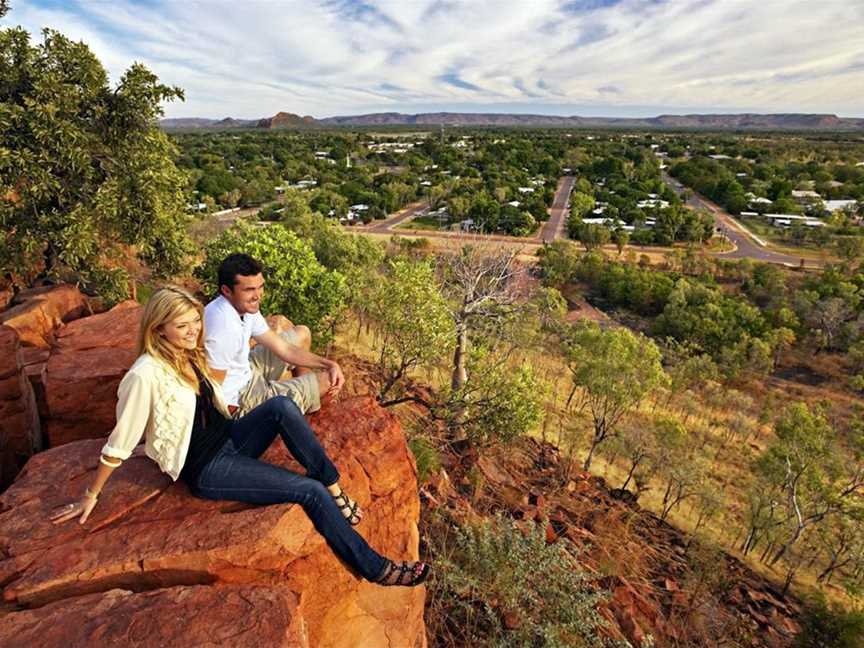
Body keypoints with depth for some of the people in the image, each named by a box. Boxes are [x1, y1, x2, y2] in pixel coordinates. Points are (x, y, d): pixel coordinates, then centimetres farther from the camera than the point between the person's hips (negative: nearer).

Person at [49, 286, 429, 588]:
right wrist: (90, 496, -2)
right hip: (206, 469, -7)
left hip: (229, 439, 7)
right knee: (310, 491, -18)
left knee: (282, 405, -25)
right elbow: (118, 445, -12)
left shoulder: (189, 356, 3)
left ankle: (335, 489, -15)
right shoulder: (146, 375, -21)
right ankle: (374, 568, -7)